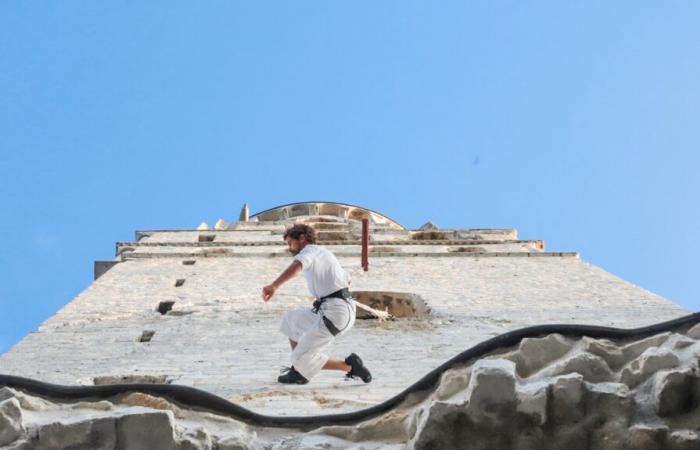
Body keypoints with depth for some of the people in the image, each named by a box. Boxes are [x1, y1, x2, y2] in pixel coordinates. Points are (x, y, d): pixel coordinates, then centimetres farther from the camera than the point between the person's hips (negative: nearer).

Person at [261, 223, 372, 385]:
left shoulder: (309, 251, -5)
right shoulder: (325, 254, 25)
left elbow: (296, 267, -31)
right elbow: (347, 279, 40)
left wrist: (274, 286, -43)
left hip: (334, 313, -10)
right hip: (344, 309, 10)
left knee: (303, 358, -7)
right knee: (291, 320, 24)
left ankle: (350, 366, 0)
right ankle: (299, 369, 27)